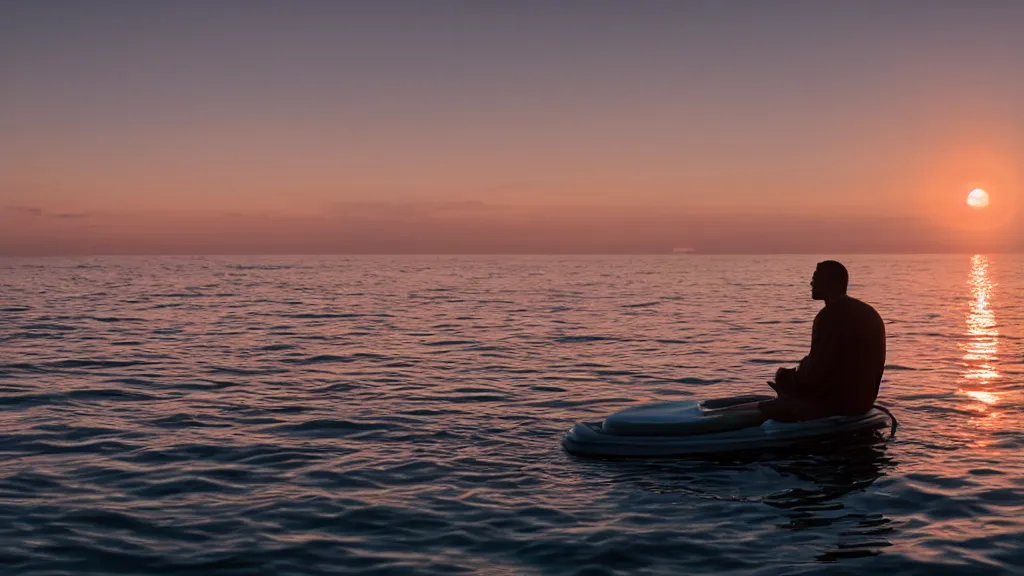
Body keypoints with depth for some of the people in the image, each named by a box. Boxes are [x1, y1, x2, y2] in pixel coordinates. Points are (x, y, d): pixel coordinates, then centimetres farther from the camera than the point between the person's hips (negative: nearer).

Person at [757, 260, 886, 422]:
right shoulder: (870, 313, 10)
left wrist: (786, 377, 0)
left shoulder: (830, 315, -18)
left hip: (835, 402, -9)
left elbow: (813, 373, -20)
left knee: (765, 409, 2)